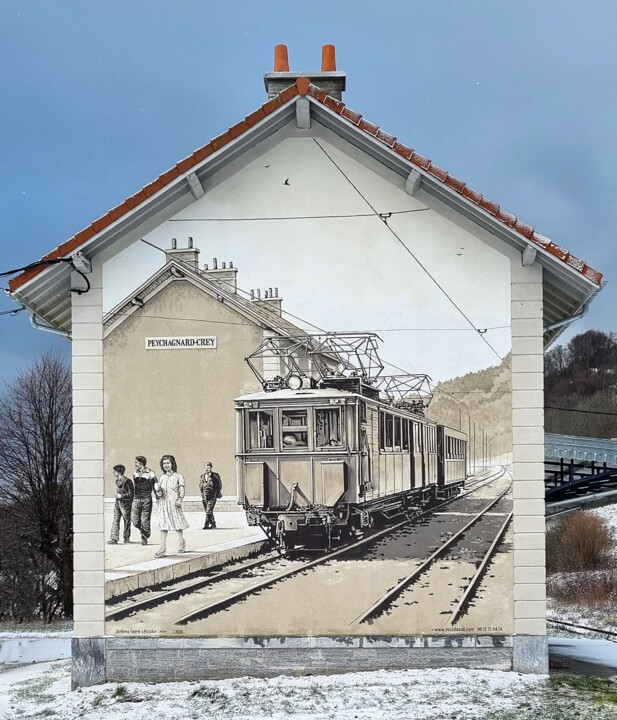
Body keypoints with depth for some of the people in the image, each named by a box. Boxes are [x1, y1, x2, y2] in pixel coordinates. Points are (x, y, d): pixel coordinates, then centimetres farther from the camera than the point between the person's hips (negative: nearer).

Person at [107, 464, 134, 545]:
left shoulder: (127, 481, -14)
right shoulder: (117, 481, 11)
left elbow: (131, 494, -13)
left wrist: (121, 496, -16)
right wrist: (117, 495, 9)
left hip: (125, 503, -7)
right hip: (117, 502, 7)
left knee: (126, 521, 6)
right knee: (115, 520, -1)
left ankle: (126, 538, 19)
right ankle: (114, 539, -4)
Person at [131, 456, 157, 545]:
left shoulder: (150, 473, -4)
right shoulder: (135, 473, 14)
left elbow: (155, 486, -2)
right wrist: (132, 498, 18)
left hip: (146, 499, -5)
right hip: (136, 499, 5)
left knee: (145, 520, -2)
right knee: (134, 519, -3)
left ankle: (144, 538, 11)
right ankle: (143, 531, 22)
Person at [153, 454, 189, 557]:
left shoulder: (178, 476, 2)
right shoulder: (161, 477, 16)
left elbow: (182, 489, -4)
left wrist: (180, 499, -19)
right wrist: (158, 493, -1)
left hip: (174, 502, -4)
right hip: (163, 503, 4)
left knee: (178, 522, 4)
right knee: (163, 524, -3)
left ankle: (181, 542, 24)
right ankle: (163, 547, -6)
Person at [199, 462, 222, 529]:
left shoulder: (215, 475, 2)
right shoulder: (202, 477, 13)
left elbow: (219, 485, 7)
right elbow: (200, 486, 20)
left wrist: (218, 493, 2)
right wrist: (202, 493, 8)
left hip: (212, 495, -5)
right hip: (205, 495, 5)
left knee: (209, 510, -14)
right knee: (207, 510, 8)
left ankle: (206, 524, -16)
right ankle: (213, 523, 21)